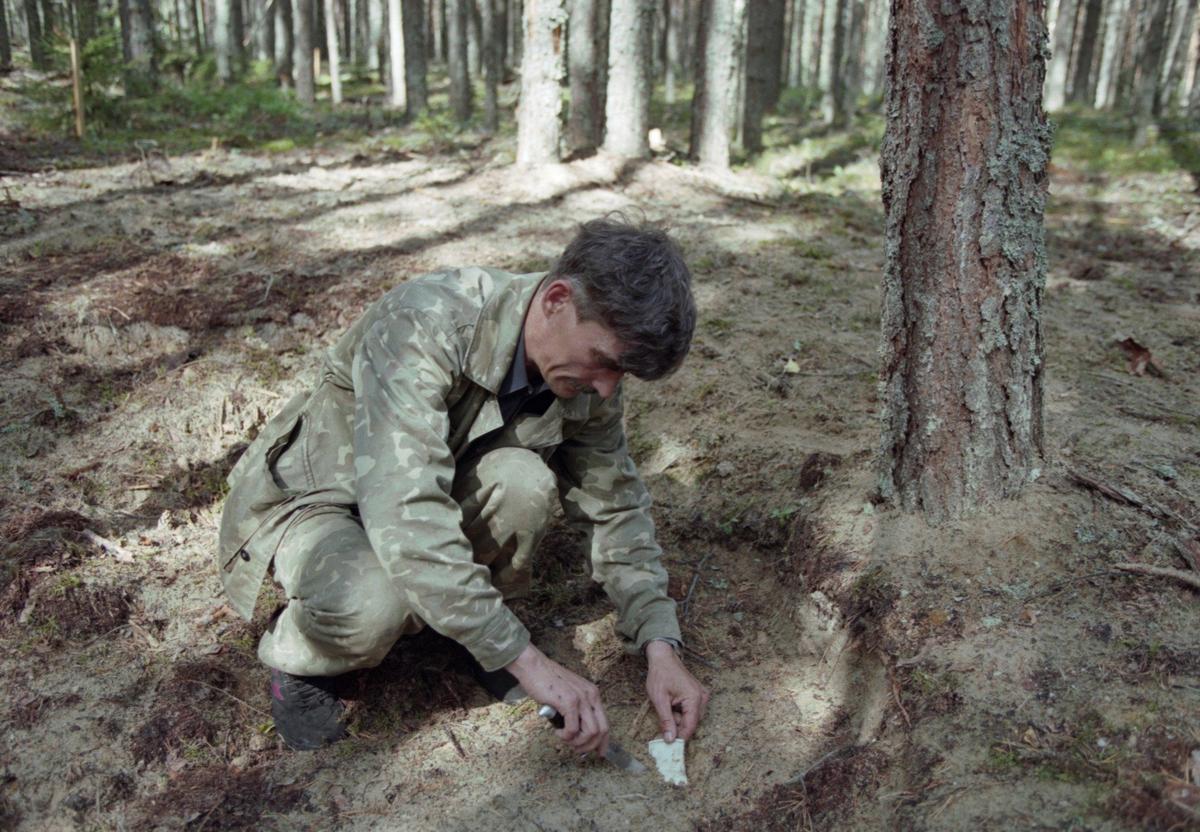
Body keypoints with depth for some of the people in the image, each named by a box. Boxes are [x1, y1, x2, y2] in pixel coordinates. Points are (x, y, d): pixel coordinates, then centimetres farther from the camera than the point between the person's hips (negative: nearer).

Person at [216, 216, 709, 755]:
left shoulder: (587, 377, -13)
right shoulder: (422, 325, -34)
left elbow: (615, 506, -1)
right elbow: (404, 514, -42)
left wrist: (660, 645, -13)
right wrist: (525, 660, -39)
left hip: (425, 495, 5)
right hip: (307, 500, -5)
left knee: (523, 481, -27)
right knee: (369, 602, -38)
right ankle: (296, 657, -1)